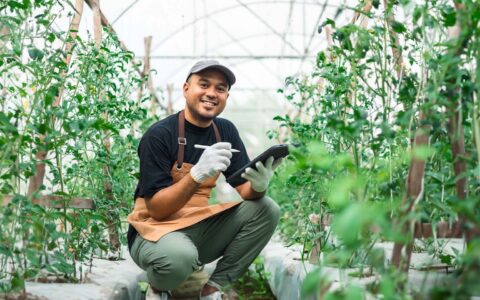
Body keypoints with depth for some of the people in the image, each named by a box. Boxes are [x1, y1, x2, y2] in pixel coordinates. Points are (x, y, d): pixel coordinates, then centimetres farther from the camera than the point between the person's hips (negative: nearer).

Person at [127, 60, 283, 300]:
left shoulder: (225, 131, 3)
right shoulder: (159, 135, -15)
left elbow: (246, 191, -2)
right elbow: (156, 209, -20)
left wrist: (259, 184, -27)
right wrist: (197, 174, -34)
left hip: (199, 229, 6)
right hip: (156, 230, -6)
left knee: (266, 210, -12)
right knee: (180, 256, -40)